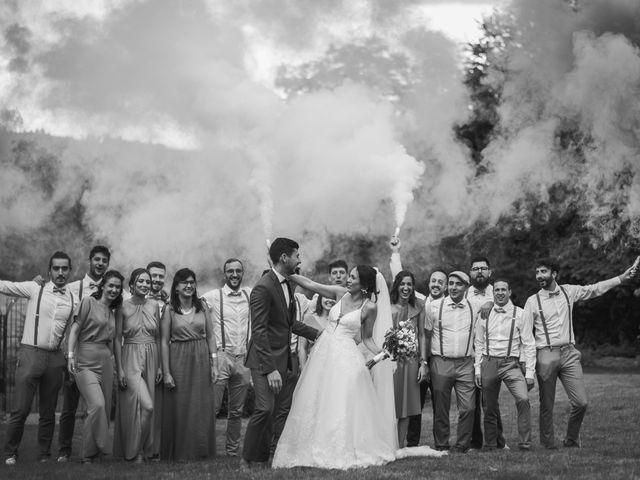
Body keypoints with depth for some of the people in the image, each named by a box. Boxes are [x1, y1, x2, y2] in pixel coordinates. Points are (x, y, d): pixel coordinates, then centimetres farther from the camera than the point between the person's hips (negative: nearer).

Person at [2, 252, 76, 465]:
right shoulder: (35, 289, 1)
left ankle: (44, 455, 18)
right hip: (31, 353, -3)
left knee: (48, 412, 8)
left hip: (55, 358, 3)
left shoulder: (73, 299, 8)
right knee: (21, 409, -7)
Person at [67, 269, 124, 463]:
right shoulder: (88, 302, -2)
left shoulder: (112, 311, 17)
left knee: (105, 409, 4)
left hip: (106, 362, 7)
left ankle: (94, 453, 14)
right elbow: (75, 329, -6)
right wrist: (71, 355, -14)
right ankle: (89, 454, -13)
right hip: (86, 361, -7)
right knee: (97, 405, -20)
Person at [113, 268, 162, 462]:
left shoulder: (153, 306, 7)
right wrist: (119, 369, -9)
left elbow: (158, 338, 11)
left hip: (151, 359, 4)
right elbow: (117, 339, -4)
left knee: (147, 406, 6)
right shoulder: (123, 307, -5)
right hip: (130, 359, -4)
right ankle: (135, 450, -2)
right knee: (146, 405, -17)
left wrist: (160, 366, 6)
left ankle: (144, 450, 19)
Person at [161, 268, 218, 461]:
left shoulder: (202, 307, 6)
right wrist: (166, 372, -8)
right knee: (180, 407, 1)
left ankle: (201, 450, 15)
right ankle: (181, 452, 11)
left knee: (202, 406, 5)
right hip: (178, 360, -3)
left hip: (201, 360, 3)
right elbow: (164, 342, -3)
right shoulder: (169, 310, -2)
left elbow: (211, 336, 8)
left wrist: (214, 364, 0)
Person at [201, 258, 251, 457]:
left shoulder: (250, 294, 9)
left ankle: (233, 450, 21)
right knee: (212, 407, -8)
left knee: (237, 411, 11)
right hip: (221, 356, -4)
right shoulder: (213, 296, -3)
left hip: (243, 359, 4)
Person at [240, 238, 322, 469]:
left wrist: (315, 334, 17)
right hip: (265, 360, -9)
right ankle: (247, 459, 0)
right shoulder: (263, 288, -17)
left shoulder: (288, 284, 12)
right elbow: (259, 331, -20)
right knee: (265, 408, -13)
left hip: (283, 359, 9)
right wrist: (271, 369, -23)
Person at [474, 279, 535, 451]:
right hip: (488, 363, 2)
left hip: (510, 364, -2)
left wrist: (530, 372, -5)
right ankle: (490, 446, 22)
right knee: (489, 408, 7)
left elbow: (529, 344, 1)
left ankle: (524, 443, -16)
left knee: (523, 399, -23)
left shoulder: (520, 314, 1)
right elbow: (478, 343, 14)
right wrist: (478, 370, 8)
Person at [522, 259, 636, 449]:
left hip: (569, 354, 2)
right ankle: (548, 445, 13)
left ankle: (571, 440, 15)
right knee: (546, 405, 2)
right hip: (546, 355, -2)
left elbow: (595, 289, 16)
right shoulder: (532, 301, 2)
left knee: (580, 402, -5)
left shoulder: (568, 291, 9)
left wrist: (622, 278, 10)